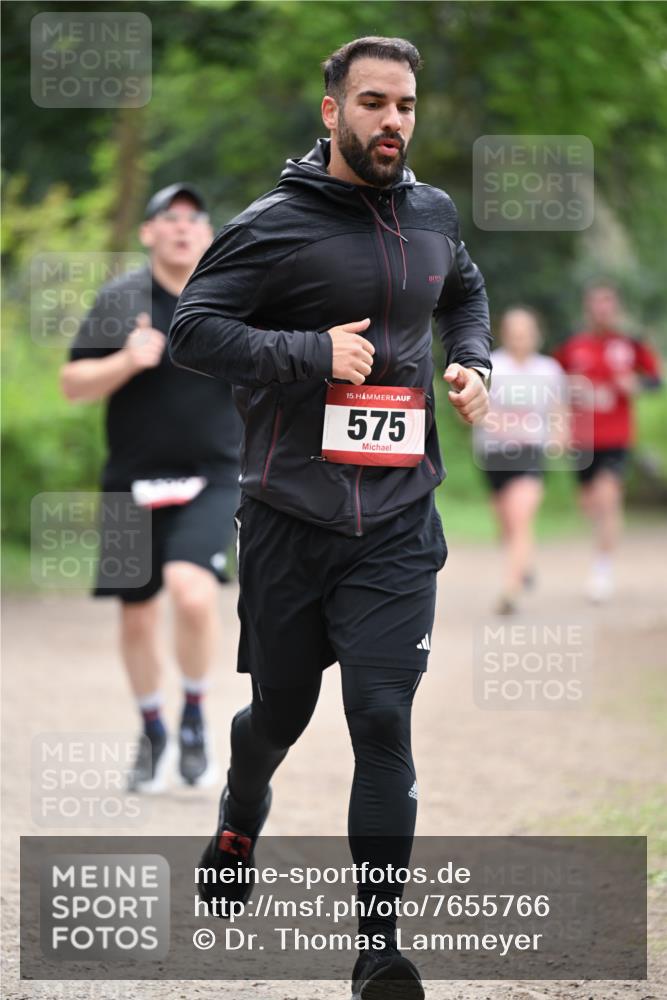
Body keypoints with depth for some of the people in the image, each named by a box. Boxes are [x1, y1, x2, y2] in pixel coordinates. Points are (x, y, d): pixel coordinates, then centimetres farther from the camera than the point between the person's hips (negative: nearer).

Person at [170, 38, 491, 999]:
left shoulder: (434, 215, 8)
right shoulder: (276, 224, -8)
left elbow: (465, 294, 29)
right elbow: (192, 327, -11)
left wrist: (473, 363, 10)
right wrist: (312, 354, -18)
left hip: (398, 522, 2)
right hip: (290, 514, -2)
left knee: (383, 719, -8)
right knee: (281, 707, 13)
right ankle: (239, 822, 47)